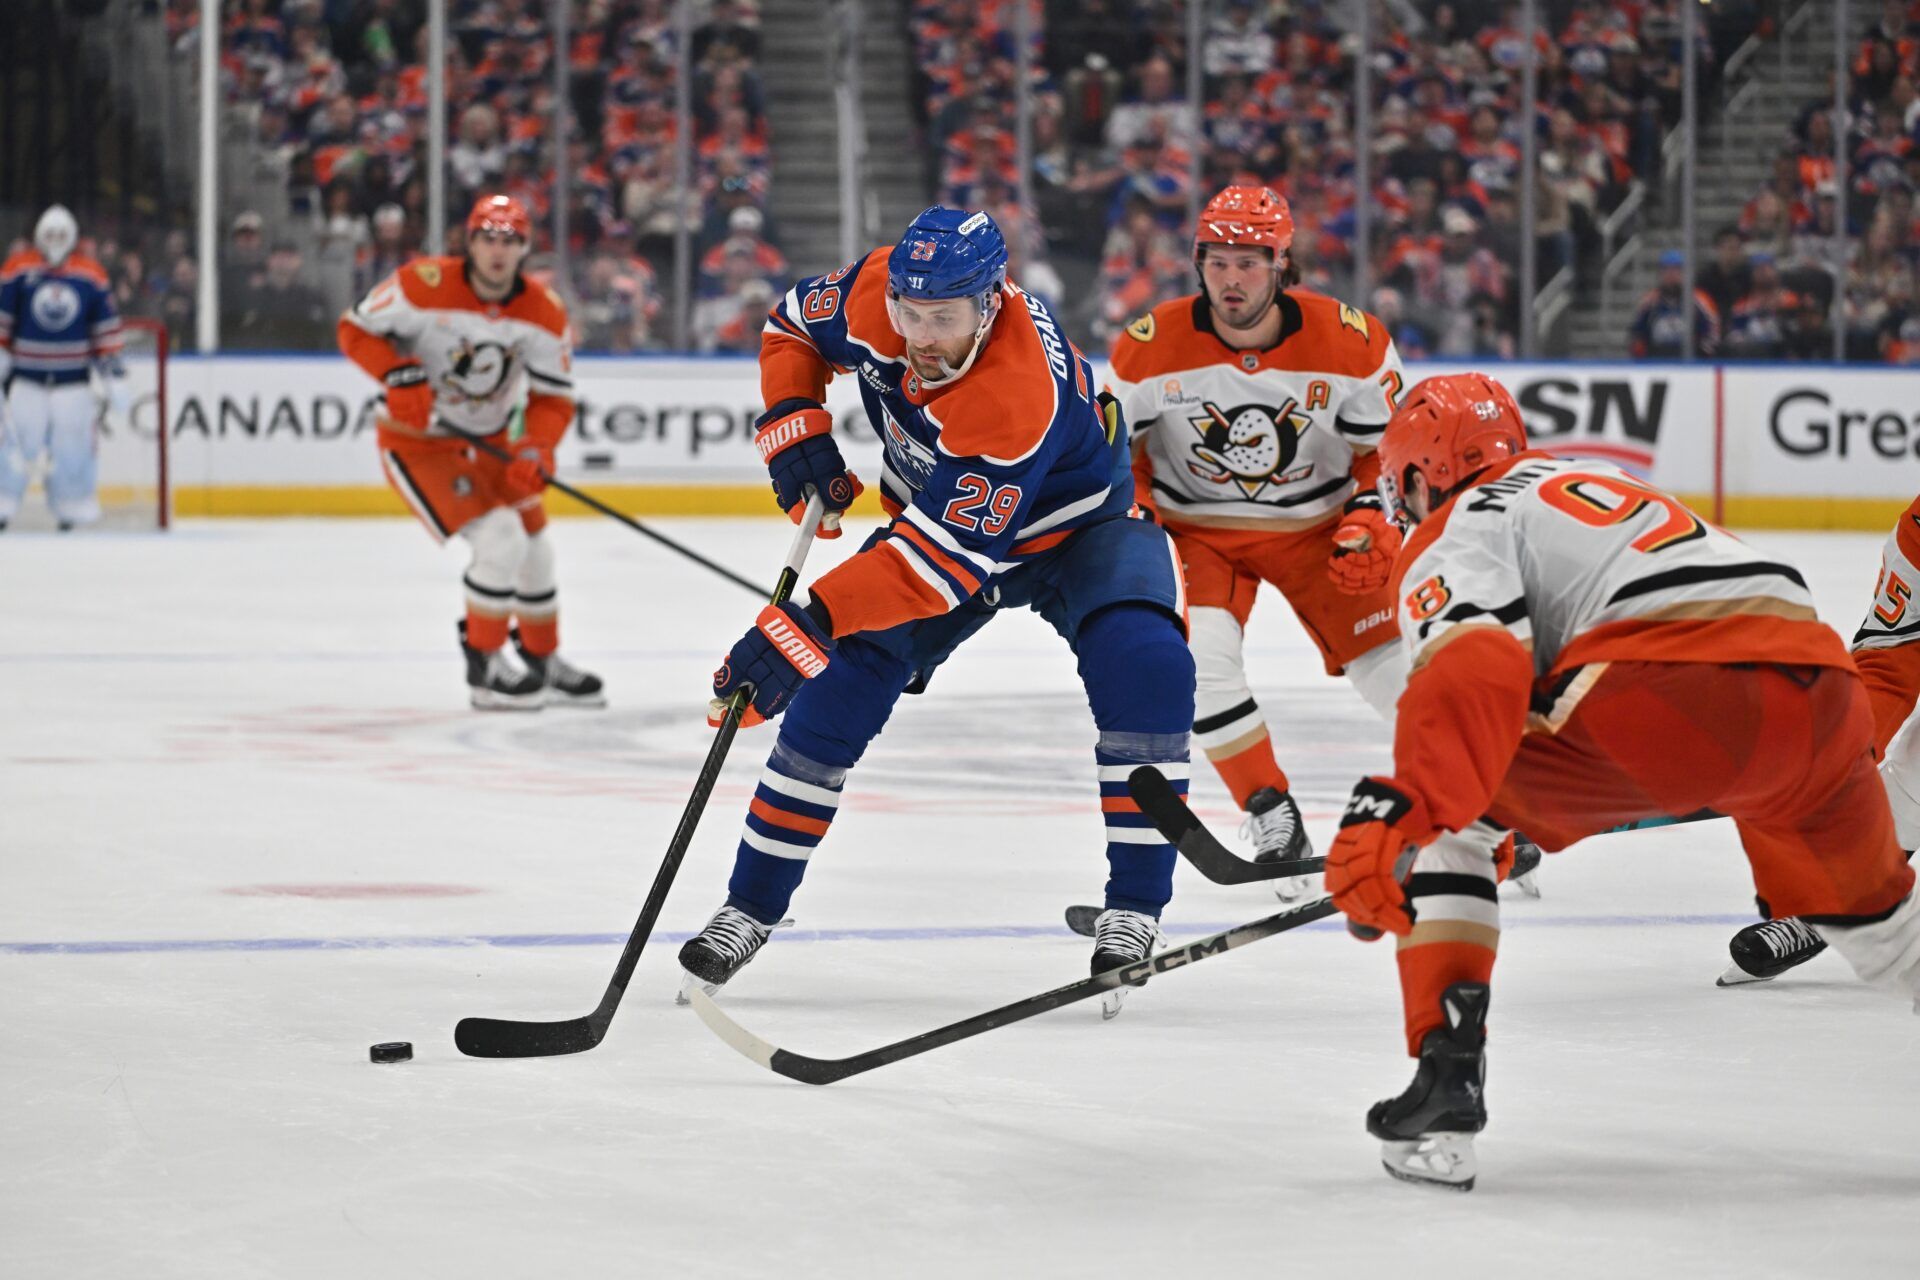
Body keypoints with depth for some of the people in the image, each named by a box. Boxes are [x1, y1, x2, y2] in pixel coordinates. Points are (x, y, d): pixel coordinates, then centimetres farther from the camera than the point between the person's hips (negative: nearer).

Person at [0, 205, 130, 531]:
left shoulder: (92, 276, 3)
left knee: (75, 441, -2)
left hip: (73, 377, 1)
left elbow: (106, 331, 6)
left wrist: (115, 377, 4)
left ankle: (74, 507, 9)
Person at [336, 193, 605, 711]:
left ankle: (544, 663, 33)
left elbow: (553, 398, -5)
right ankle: (486, 667, -7)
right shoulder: (425, 285, -22)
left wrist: (536, 452, -23)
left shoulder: (544, 312, -9)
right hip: (416, 440, -6)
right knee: (500, 537, -20)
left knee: (536, 547, 11)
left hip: (488, 442, 6)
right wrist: (400, 374, -28)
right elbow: (356, 329, -13)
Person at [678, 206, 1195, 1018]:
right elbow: (794, 325, 1)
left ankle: (1133, 914, -21)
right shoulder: (875, 291, -24)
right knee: (841, 684, -10)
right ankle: (750, 906, 2)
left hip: (1076, 523, -5)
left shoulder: (1017, 397, -42)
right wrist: (793, 426, -16)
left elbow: (947, 555, -43)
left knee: (1143, 668, -30)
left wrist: (810, 621, -47)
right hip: (937, 505, 5)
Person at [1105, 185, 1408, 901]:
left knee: (1396, 660, -5)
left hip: (1317, 525, 0)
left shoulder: (1349, 341, -17)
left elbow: (1388, 439, -3)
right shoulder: (1152, 346, -18)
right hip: (1199, 531, 0)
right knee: (1199, 658, -24)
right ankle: (1273, 822, -8)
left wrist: (1372, 514, -16)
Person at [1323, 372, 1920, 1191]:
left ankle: (1449, 1079, 0)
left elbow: (1476, 673, -11)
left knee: (1448, 816, 11)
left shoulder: (1454, 535, 12)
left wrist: (1392, 816, -18)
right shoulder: (1585, 479, 37)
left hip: (1669, 689, -7)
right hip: (1820, 680, 7)